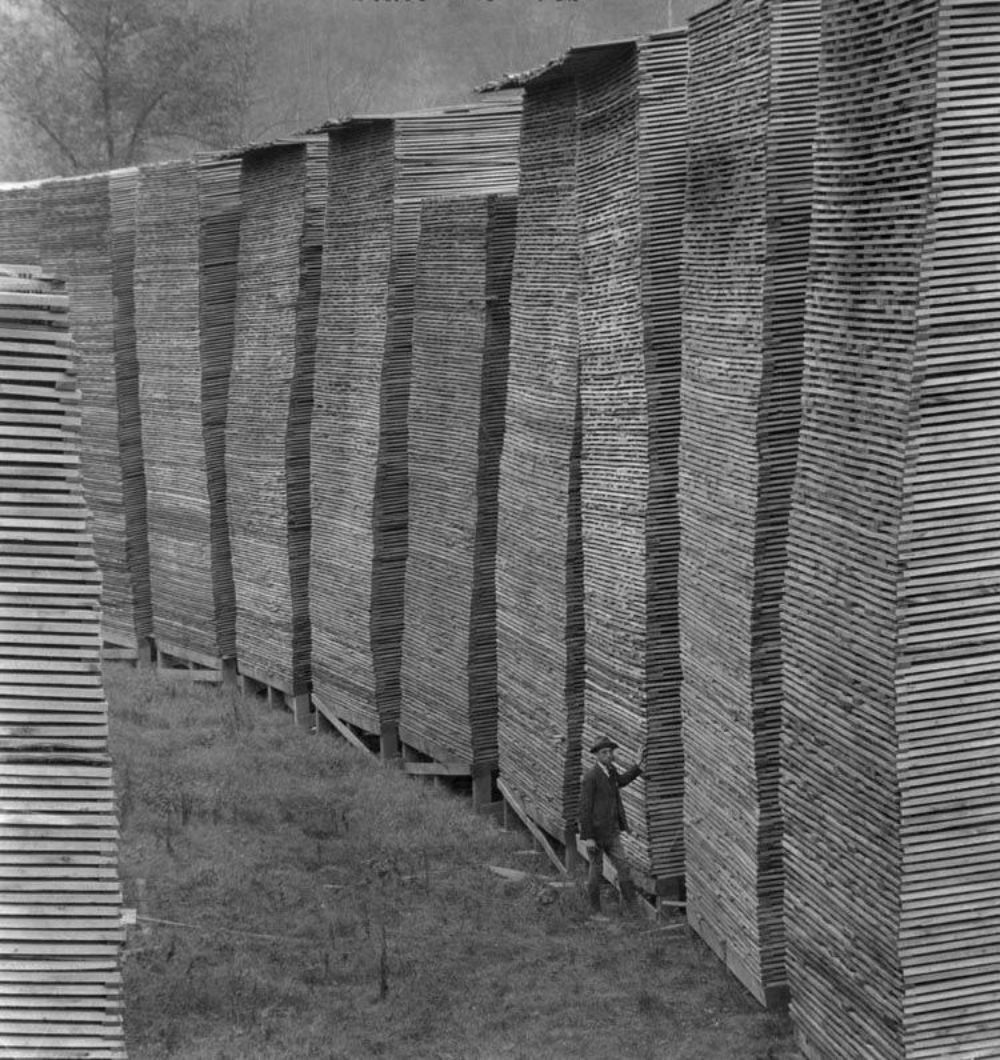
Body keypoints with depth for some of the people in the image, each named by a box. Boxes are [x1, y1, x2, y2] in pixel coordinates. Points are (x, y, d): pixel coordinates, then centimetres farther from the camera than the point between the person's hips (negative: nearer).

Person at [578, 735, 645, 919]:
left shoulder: (610, 769, 7)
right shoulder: (590, 776, -17)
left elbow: (620, 781, 32)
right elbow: (585, 807, -18)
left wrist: (639, 765, 23)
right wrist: (588, 837, -20)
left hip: (611, 833, 7)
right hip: (595, 832, -7)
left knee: (623, 868, 2)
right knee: (596, 871, 4)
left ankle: (633, 909, 3)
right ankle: (595, 911, 16)